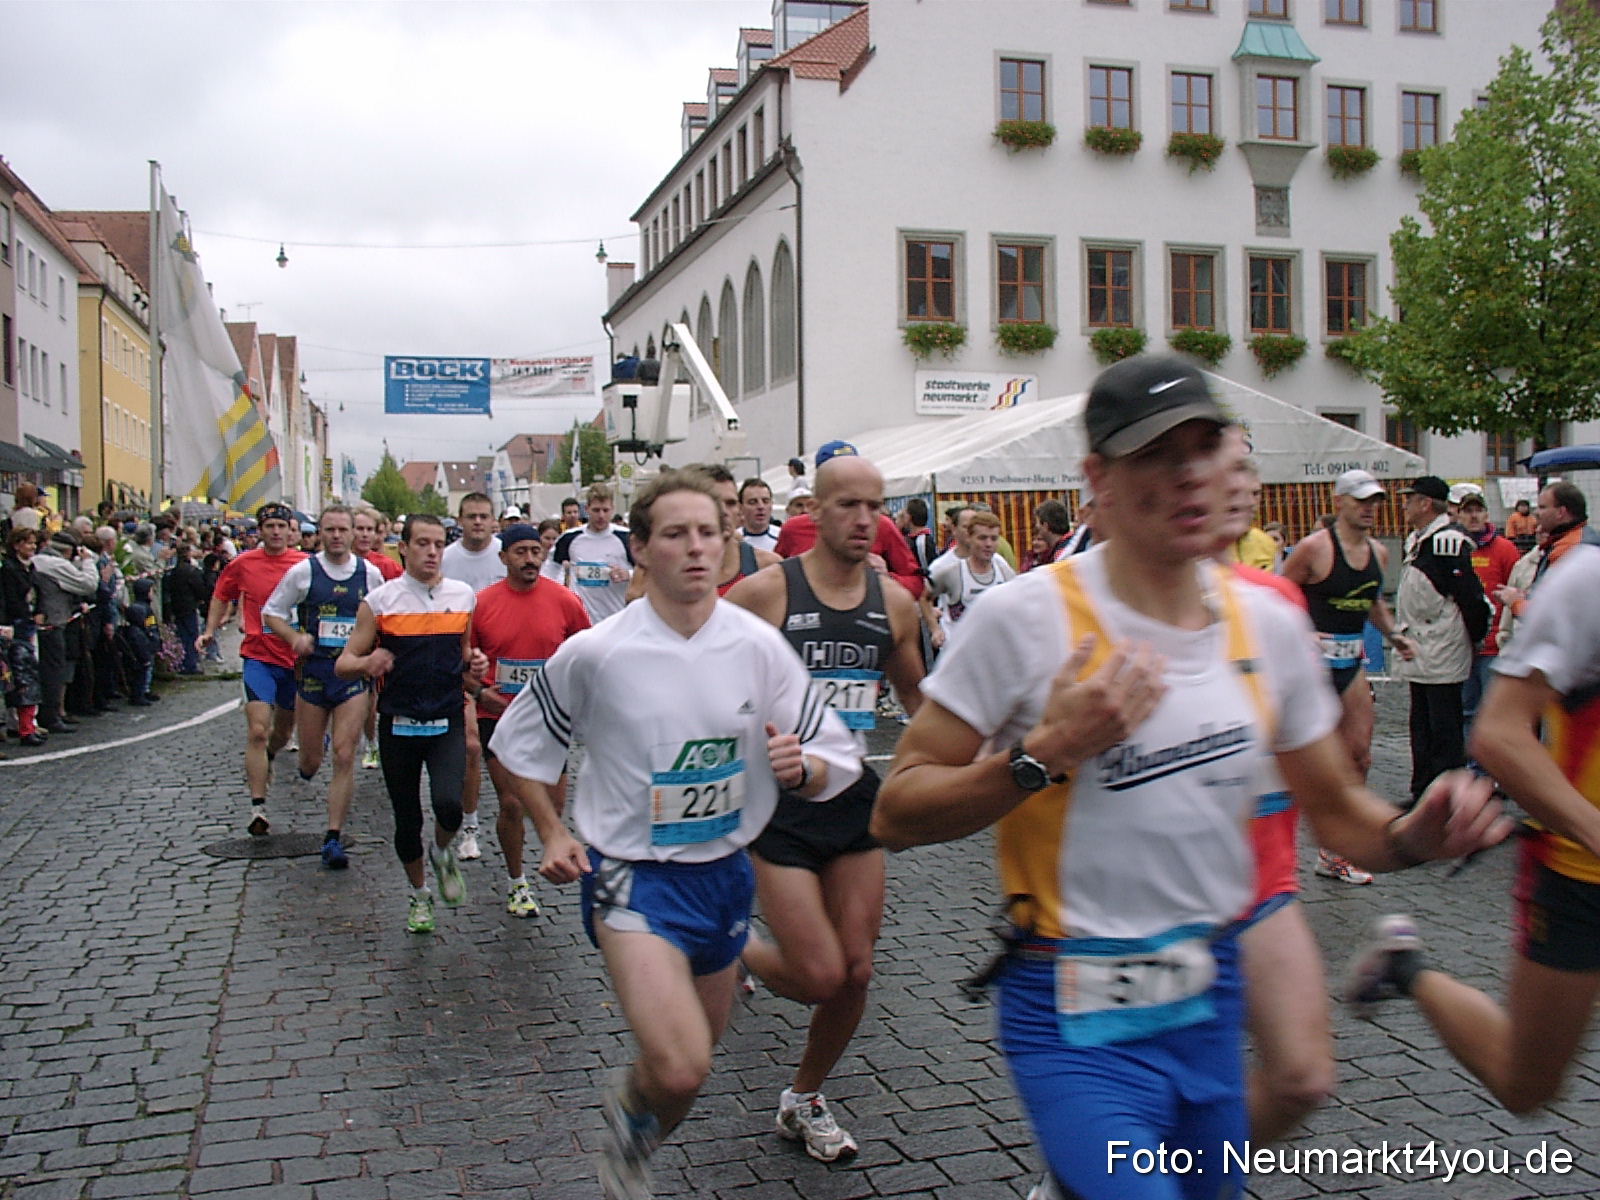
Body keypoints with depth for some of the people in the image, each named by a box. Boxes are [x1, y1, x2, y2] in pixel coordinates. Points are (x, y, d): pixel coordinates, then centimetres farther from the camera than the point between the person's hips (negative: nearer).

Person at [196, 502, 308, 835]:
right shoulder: (243, 564, -1)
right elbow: (221, 596, 16)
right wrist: (210, 630, 7)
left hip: (297, 658, 2)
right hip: (259, 655, -2)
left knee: (284, 731, 19)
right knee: (258, 731, -15)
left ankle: (265, 760, 54)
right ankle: (257, 808, -12)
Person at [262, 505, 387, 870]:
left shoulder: (370, 574, 3)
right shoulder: (303, 571, -1)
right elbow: (271, 612, 6)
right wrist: (295, 638, -12)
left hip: (354, 672, 0)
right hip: (313, 671, 0)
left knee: (344, 757, -8)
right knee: (310, 760, 8)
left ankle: (333, 839, 0)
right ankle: (309, 764, 48)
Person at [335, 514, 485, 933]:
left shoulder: (463, 596, 3)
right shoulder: (380, 601, -3)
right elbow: (344, 663, -1)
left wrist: (474, 666, -5)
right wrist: (368, 663, -24)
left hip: (447, 723, 0)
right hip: (398, 725, 0)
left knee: (448, 804, -21)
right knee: (406, 818, 9)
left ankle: (443, 852, 14)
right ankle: (419, 894, 34)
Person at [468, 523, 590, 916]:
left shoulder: (564, 600, -4)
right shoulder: (482, 604, -5)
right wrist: (479, 691, -10)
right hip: (498, 715, -1)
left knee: (554, 802, 1)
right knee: (512, 803, 0)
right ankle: (516, 883, 20)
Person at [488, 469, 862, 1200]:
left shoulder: (759, 645, -7)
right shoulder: (595, 653, -13)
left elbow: (836, 762, -2)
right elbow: (518, 742, 4)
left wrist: (800, 769, -22)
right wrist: (550, 833, -3)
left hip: (725, 871, 4)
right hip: (631, 874, -4)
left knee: (693, 1060, 20)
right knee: (679, 1069, -22)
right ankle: (628, 1108, 14)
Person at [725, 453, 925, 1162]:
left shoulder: (895, 602, 2)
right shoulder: (764, 592, -13)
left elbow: (912, 691, 19)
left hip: (856, 802, 5)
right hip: (779, 807, -5)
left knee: (856, 973, 7)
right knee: (820, 978, -9)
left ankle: (804, 1101, 32)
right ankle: (732, 953, 26)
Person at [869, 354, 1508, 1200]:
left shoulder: (1269, 624, 3)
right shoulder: (1026, 617, -13)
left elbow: (1336, 807, 12)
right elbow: (895, 815, -12)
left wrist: (1412, 835, -8)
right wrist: (1046, 753, -23)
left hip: (1212, 1000, 6)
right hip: (1078, 1014, -5)